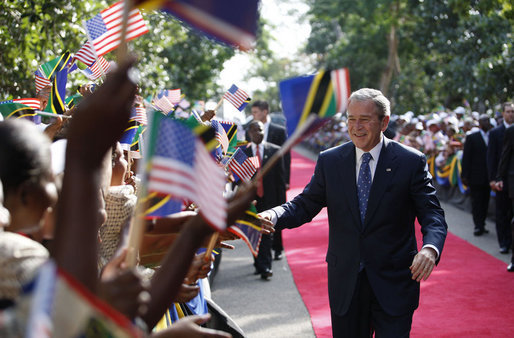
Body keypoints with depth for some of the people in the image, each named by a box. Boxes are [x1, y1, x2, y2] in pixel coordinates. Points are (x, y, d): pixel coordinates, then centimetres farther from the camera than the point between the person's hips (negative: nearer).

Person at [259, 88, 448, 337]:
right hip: (345, 283, 3)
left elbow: (432, 214, -7)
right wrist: (273, 215, -19)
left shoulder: (411, 162, -5)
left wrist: (430, 249, -29)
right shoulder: (329, 161, 2)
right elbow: (305, 204, 3)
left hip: (394, 284, -2)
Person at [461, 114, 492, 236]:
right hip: (476, 176, -3)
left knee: (485, 202, 8)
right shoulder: (472, 138, 0)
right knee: (476, 201, -4)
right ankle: (478, 226, -2)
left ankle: (481, 225, 17)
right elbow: (466, 158, -2)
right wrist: (465, 175, -8)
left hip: (488, 177, 3)